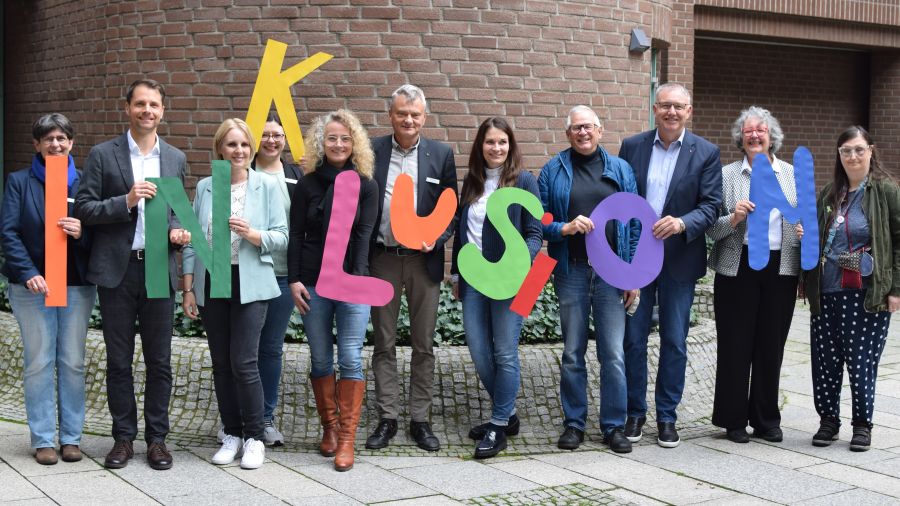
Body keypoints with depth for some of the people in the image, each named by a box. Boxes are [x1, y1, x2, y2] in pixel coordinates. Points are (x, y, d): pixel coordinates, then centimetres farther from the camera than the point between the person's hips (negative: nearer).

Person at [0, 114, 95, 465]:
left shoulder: (84, 182, 7)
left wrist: (83, 232, -16)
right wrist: (29, 273, -16)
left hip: (77, 284, 1)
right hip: (32, 286, -1)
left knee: (73, 362, 5)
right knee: (39, 363, 2)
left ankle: (71, 437, 14)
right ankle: (43, 440, 9)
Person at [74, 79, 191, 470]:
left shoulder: (175, 159, 10)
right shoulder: (103, 154, 0)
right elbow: (83, 209, -5)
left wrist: (178, 231, -3)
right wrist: (126, 201, -18)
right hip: (116, 270, -2)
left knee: (160, 361, 6)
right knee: (119, 360, 7)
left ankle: (157, 437, 17)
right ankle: (123, 437, 18)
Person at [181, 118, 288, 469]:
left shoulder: (267, 186, 1)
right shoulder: (204, 187, 8)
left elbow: (282, 238, -1)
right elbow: (192, 241, 8)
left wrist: (252, 234, -20)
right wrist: (188, 289, 4)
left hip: (249, 285, -3)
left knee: (244, 362, -9)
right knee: (221, 364, 8)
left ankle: (255, 437, 5)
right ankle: (232, 434, 20)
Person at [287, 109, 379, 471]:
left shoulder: (365, 186, 2)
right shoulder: (306, 185, 5)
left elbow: (363, 235, -5)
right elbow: (296, 235, 3)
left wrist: (356, 277, -16)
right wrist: (294, 280, -5)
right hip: (313, 283, 2)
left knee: (350, 358, -7)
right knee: (320, 359, 7)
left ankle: (347, 439, -2)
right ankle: (329, 429, 20)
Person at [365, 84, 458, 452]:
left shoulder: (441, 155, 5)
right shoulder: (371, 152, 3)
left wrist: (435, 238, -12)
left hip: (423, 259, 0)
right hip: (382, 259, 0)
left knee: (424, 345, 6)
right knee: (384, 344, 6)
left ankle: (420, 419, 16)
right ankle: (386, 419, 14)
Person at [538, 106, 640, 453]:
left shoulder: (620, 170, 7)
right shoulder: (553, 171, 5)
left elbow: (634, 225, 6)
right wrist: (564, 228, -17)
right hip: (572, 271, 0)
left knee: (613, 354, 0)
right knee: (572, 353, 7)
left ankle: (614, 426, 10)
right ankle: (574, 423, 17)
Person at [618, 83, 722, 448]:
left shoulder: (706, 153, -1)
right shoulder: (632, 146, 3)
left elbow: (711, 205, -6)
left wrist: (683, 223, -25)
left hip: (679, 260, -1)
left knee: (674, 342, 6)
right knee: (633, 338, 7)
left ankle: (667, 416, 17)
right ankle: (634, 411, 20)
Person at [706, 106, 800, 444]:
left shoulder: (793, 174, 10)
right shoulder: (726, 175, 2)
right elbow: (710, 228, -1)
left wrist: (807, 273, 1)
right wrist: (733, 219, -20)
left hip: (781, 270, 2)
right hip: (738, 269, -2)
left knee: (772, 346, 8)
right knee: (735, 346, 2)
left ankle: (766, 419, 20)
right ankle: (734, 421, 13)